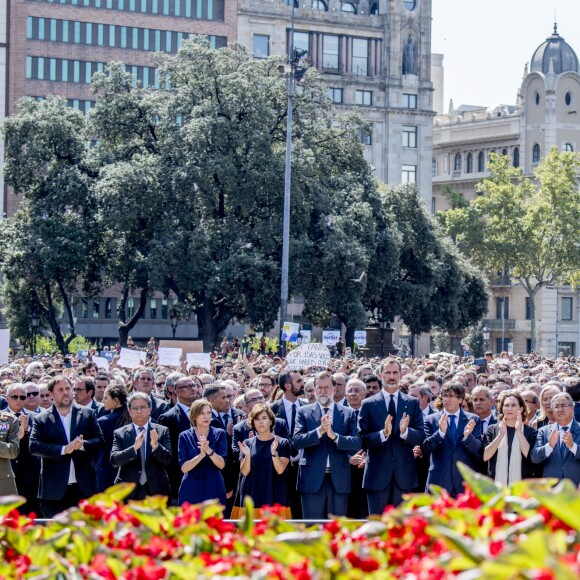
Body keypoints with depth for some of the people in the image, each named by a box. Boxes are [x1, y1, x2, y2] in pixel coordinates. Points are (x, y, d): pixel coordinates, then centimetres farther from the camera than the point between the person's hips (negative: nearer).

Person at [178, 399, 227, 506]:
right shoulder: (185, 436, 3)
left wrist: (209, 450, -23)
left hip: (213, 489, 0)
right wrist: (201, 454, -22)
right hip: (191, 490, 0)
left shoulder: (219, 434, 4)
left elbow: (222, 464, -6)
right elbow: (184, 468, -6)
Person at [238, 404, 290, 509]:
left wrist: (274, 452, -23)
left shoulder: (282, 443, 2)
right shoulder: (247, 443, 8)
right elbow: (244, 472, 0)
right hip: (251, 494, 1)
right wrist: (247, 455, -17)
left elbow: (280, 470, -8)